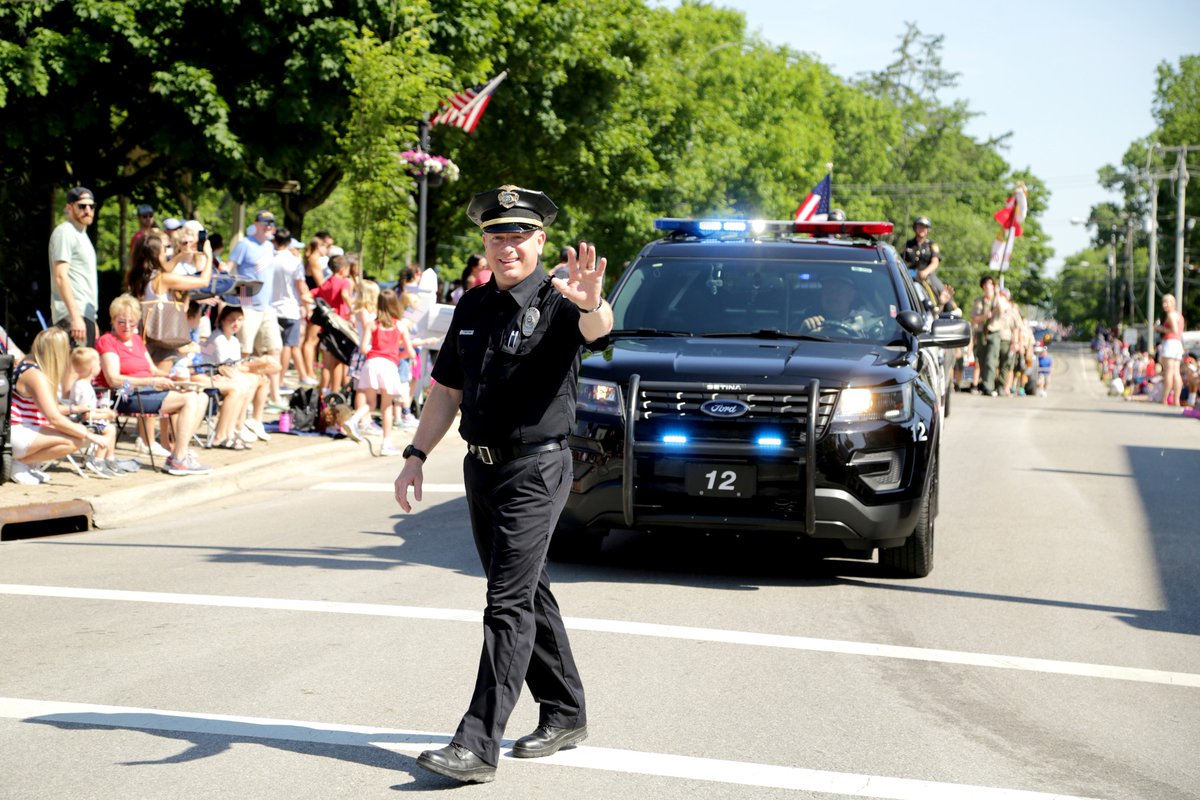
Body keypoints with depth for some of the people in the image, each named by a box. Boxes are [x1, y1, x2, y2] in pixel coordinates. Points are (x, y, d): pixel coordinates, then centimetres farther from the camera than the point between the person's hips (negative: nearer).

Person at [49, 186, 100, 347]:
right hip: (72, 316, -10)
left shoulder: (81, 234, 24)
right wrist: (75, 317, -24)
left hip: (84, 314, 10)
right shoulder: (65, 233, -7)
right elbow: (60, 277, -17)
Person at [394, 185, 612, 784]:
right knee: (528, 596, 15)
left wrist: (592, 304, -56)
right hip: (481, 466, 7)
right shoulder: (472, 308, 10)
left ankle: (478, 744, -10)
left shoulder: (555, 304, -10)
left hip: (535, 471, -7)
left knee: (509, 605, -9)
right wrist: (416, 455, 12)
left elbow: (596, 328, -34)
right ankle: (565, 715, 29)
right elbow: (447, 390, 17)